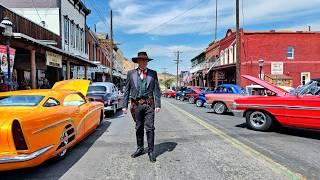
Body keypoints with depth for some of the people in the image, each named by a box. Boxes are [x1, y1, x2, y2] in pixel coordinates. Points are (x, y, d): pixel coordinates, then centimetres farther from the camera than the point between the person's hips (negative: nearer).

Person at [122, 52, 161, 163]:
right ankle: (140, 148, 30)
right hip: (136, 105, 2)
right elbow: (127, 90, 7)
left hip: (149, 104, -1)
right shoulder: (131, 73, 7)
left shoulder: (153, 73, 6)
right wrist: (125, 106, 2)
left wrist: (158, 104, -6)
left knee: (150, 128, -2)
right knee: (139, 128, 13)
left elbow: (156, 90, 3)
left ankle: (151, 151, 10)